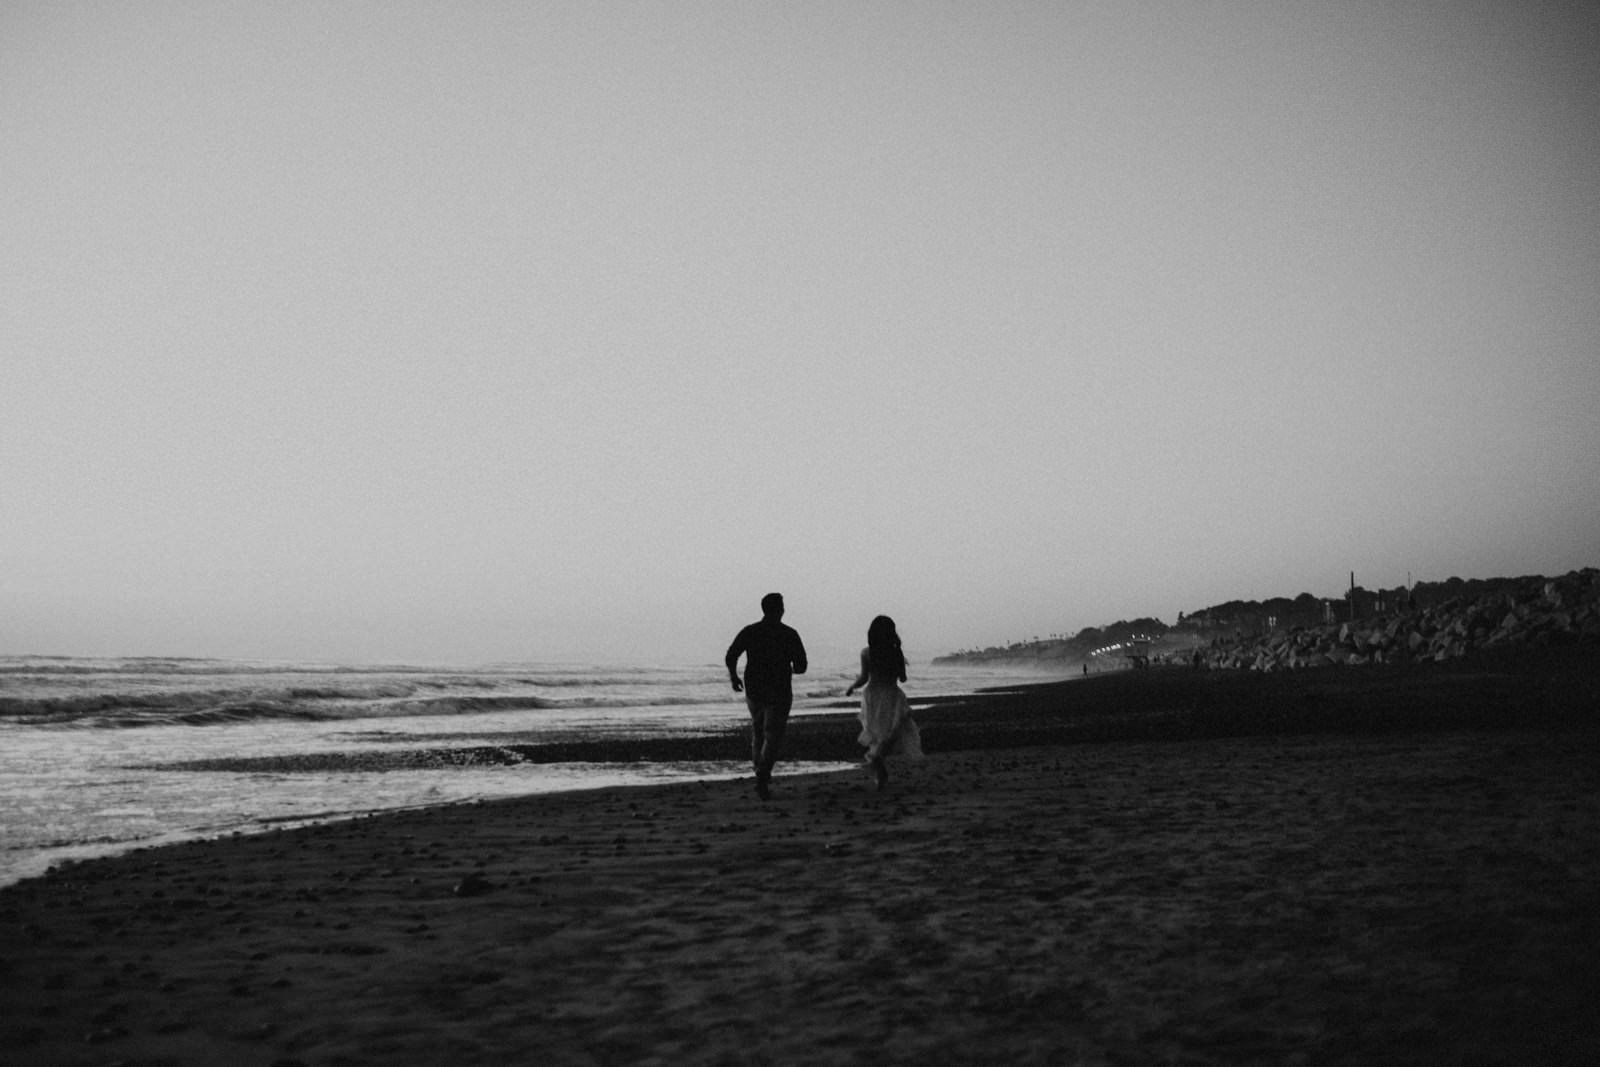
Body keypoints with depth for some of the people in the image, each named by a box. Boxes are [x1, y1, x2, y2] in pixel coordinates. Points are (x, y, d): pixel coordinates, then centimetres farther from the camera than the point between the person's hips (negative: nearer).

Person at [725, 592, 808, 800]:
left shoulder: (749, 632, -2)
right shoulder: (789, 635, -7)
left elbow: (730, 657, -8)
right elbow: (801, 666, -6)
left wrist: (733, 676, 11)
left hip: (754, 690, 3)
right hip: (779, 692, -3)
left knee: (758, 730, 23)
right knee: (772, 736, -2)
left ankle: (762, 773, 30)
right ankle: (762, 778, -19)